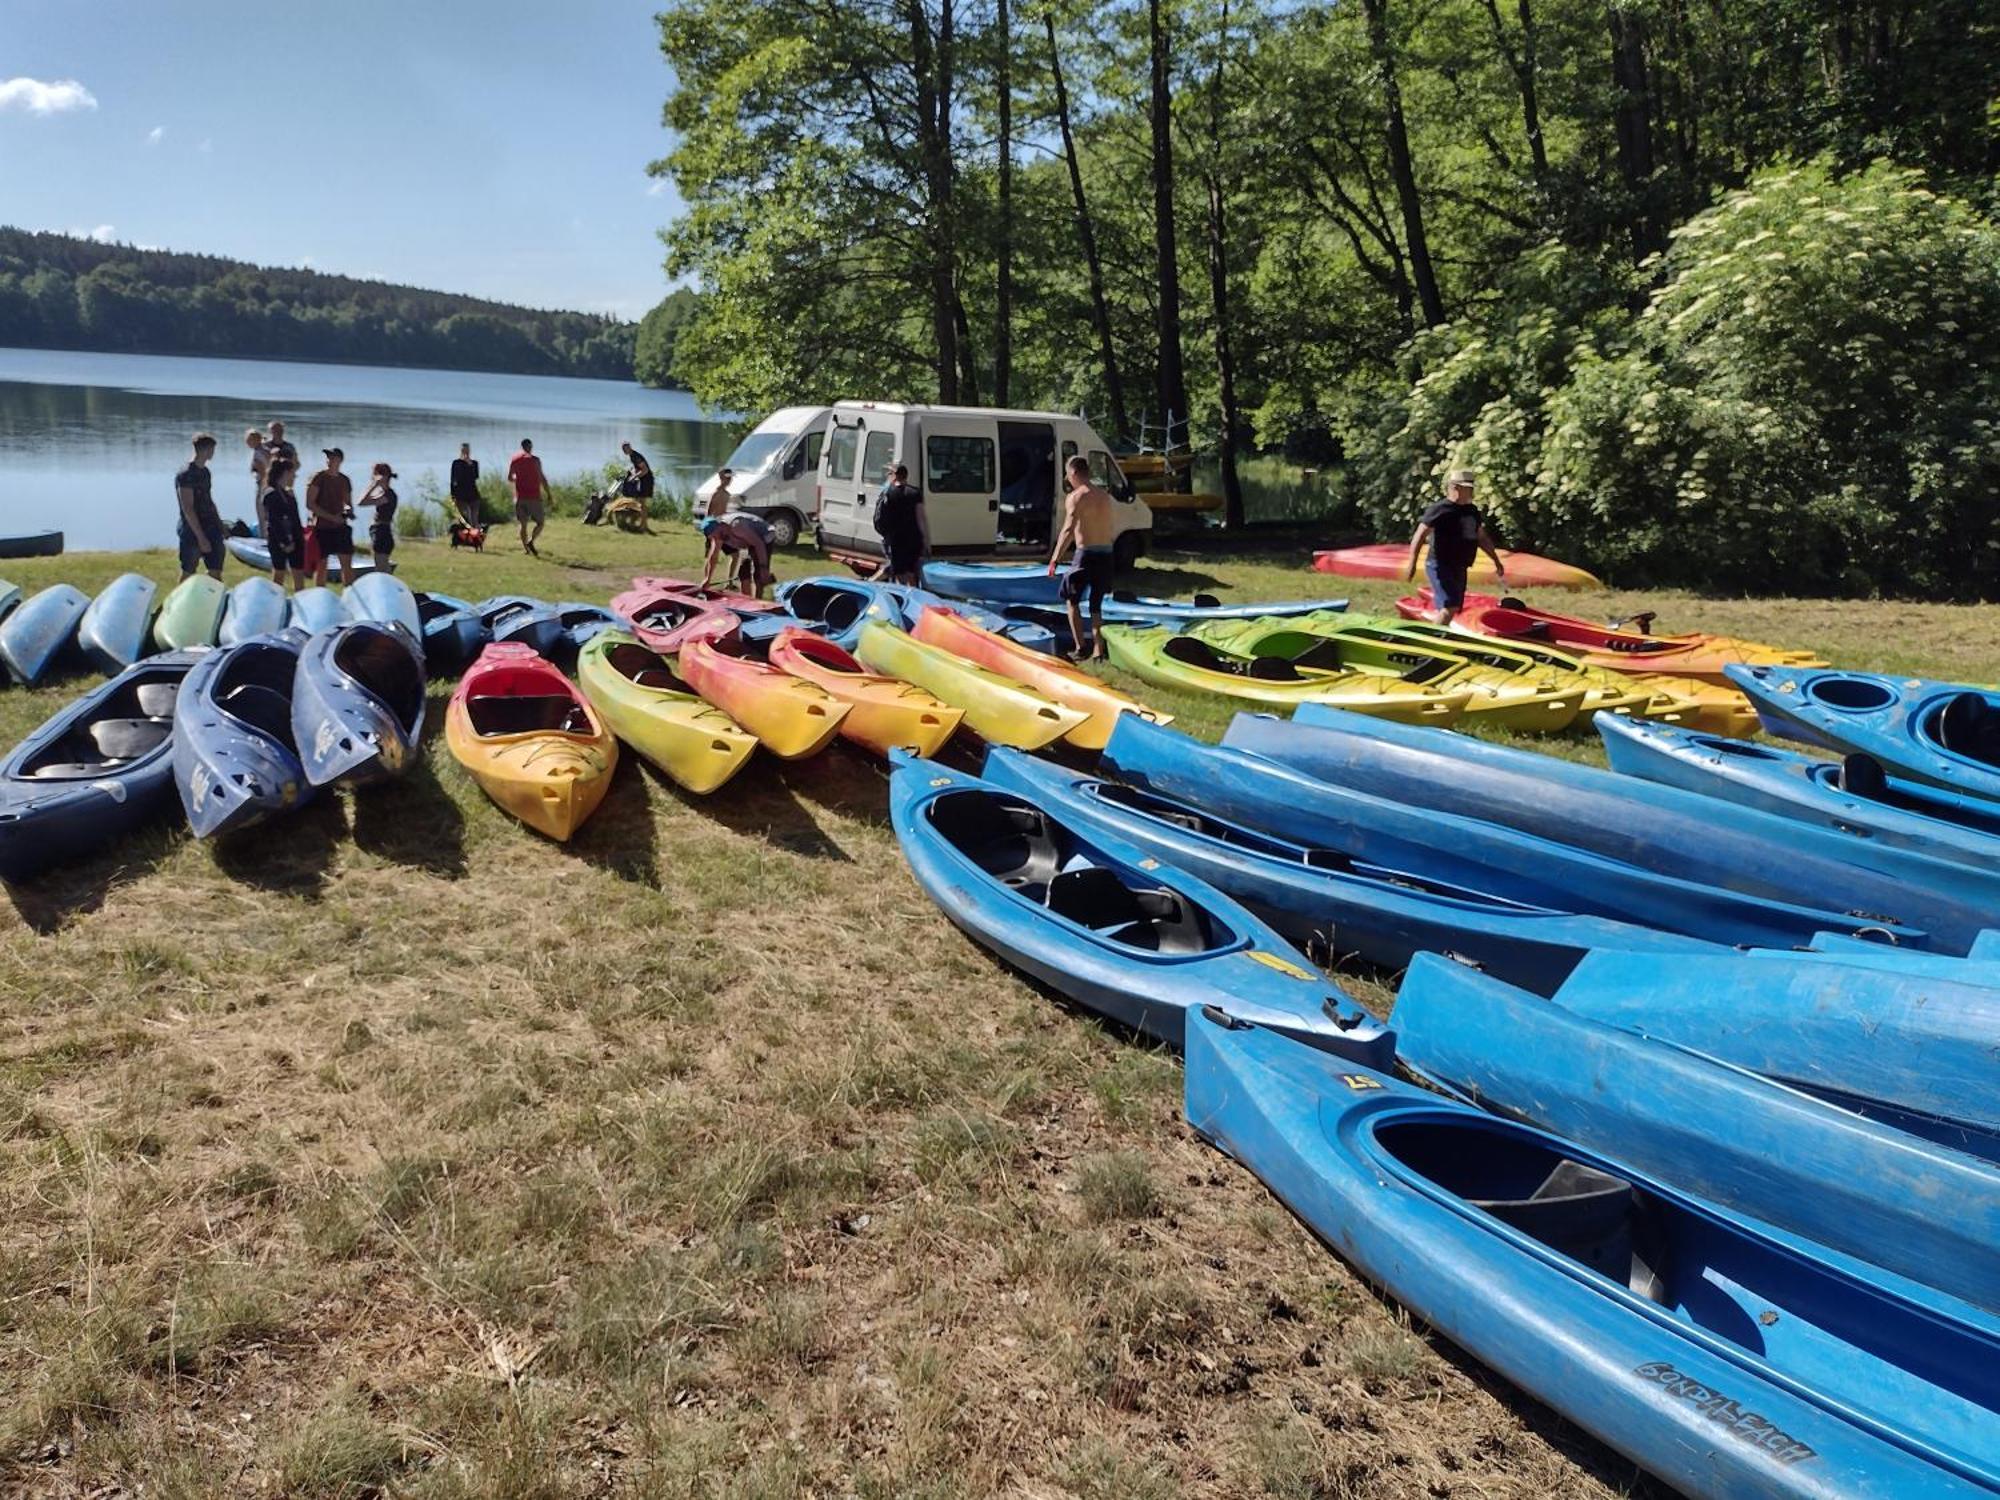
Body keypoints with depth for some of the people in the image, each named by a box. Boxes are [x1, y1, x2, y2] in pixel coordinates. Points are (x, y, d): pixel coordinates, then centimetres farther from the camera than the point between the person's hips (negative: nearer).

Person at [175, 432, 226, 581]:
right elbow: (187, 509, -19)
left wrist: (219, 523, 17)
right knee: (188, 573, 3)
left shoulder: (205, 472, 11)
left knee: (216, 571, 5)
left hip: (210, 529, 8)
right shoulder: (186, 474, -15)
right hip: (192, 531, -8)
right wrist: (201, 537, -21)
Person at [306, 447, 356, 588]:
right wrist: (331, 517, -17)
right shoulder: (318, 478, -5)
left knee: (347, 563, 2)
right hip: (322, 527, -4)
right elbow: (309, 504, -10)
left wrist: (348, 509, -3)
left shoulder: (345, 480, 10)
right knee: (321, 565, 1)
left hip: (341, 527, 4)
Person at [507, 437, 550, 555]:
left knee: (523, 524, 10)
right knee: (540, 522, 4)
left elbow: (509, 479, 14)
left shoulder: (514, 460, 8)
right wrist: (548, 495, -4)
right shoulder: (535, 460, -5)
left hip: (520, 497, 4)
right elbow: (542, 478, -9)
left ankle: (526, 549, 5)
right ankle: (531, 541, -19)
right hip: (534, 497, -4)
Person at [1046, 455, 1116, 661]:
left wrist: (1054, 559, -20)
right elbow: (1106, 527, 15)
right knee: (1096, 606, 15)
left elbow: (1068, 530, -18)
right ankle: (1098, 651, 7)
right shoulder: (1104, 495, 13)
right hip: (1107, 554, 6)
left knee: (1071, 599, 11)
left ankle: (1080, 647, 2)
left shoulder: (1075, 497, -8)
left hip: (1087, 554, -6)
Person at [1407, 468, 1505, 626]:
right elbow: (1419, 536, -14)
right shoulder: (1439, 510, -10)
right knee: (1449, 607, -21)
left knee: (1453, 609, 11)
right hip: (1440, 567, -8)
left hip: (1459, 568, 8)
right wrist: (1412, 565, -22)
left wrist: (1496, 561, 21)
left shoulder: (1472, 511, 13)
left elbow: (1482, 538, 23)